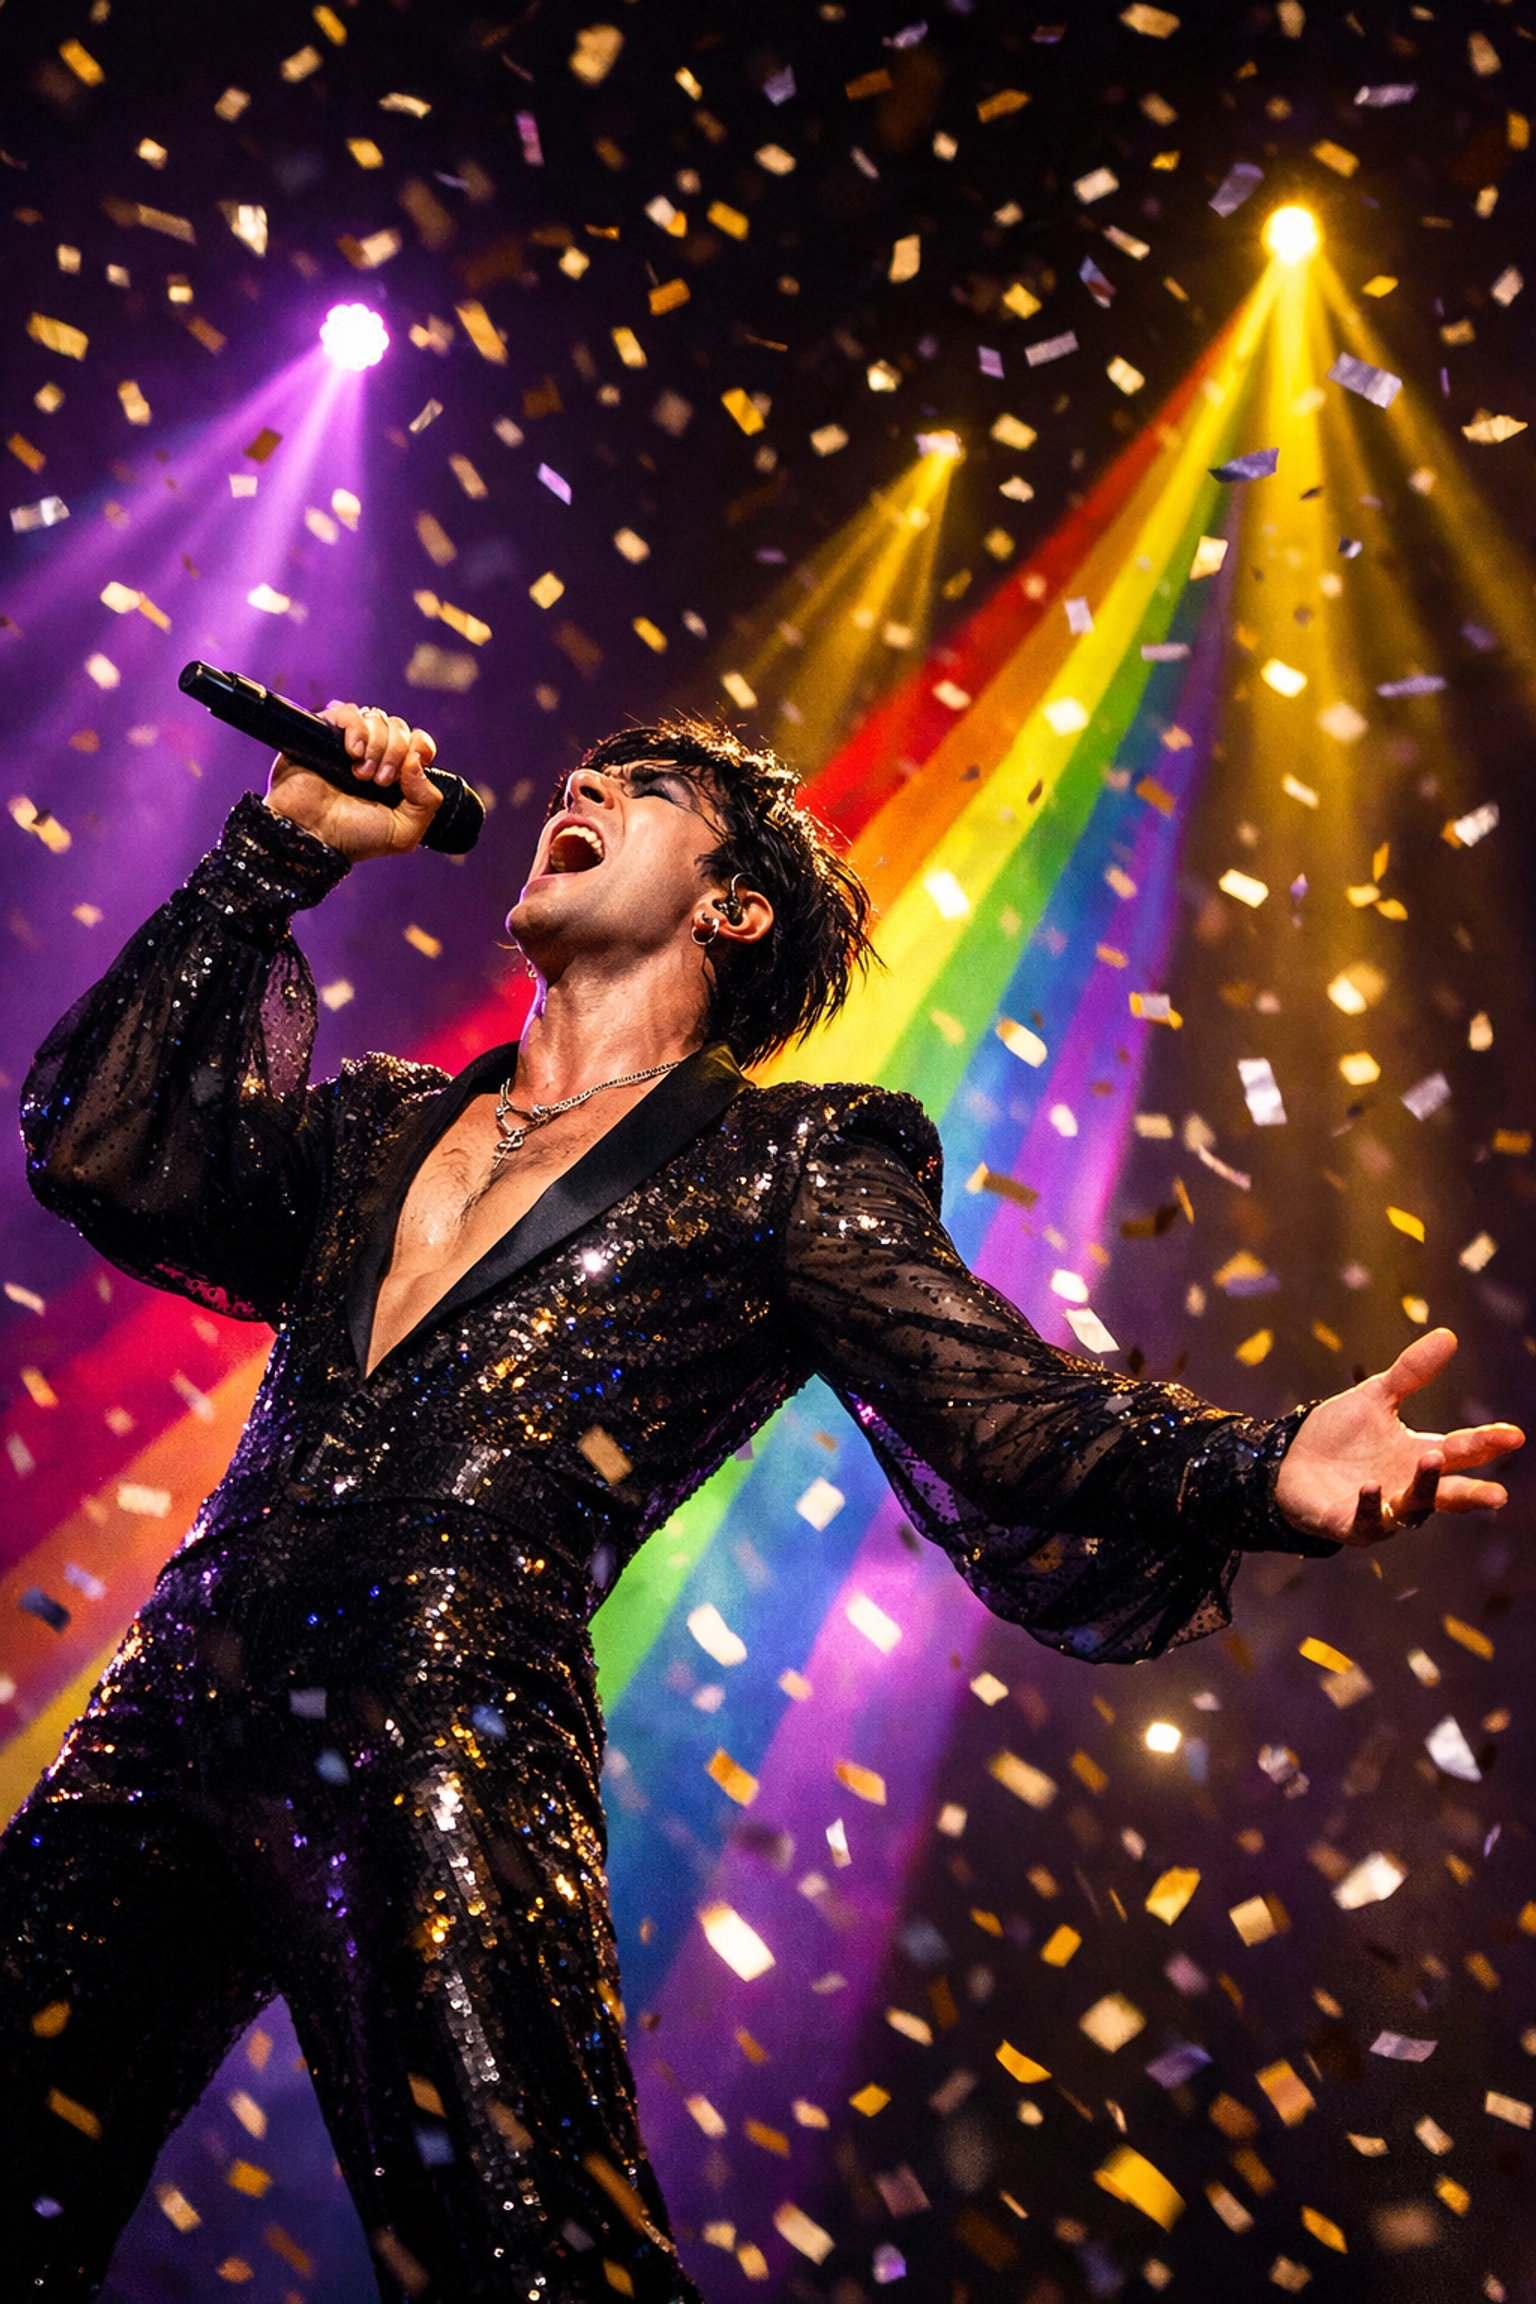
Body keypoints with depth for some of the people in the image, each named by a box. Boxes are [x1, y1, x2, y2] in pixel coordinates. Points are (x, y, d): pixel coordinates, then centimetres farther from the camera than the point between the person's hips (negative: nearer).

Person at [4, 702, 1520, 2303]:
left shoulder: (777, 1169, 10)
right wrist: (281, 849, 14)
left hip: (442, 1757, -4)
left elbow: (1008, 1409, 0)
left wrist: (1269, 1472, -20)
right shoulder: (377, 1126, 24)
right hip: (171, 1708, 5)